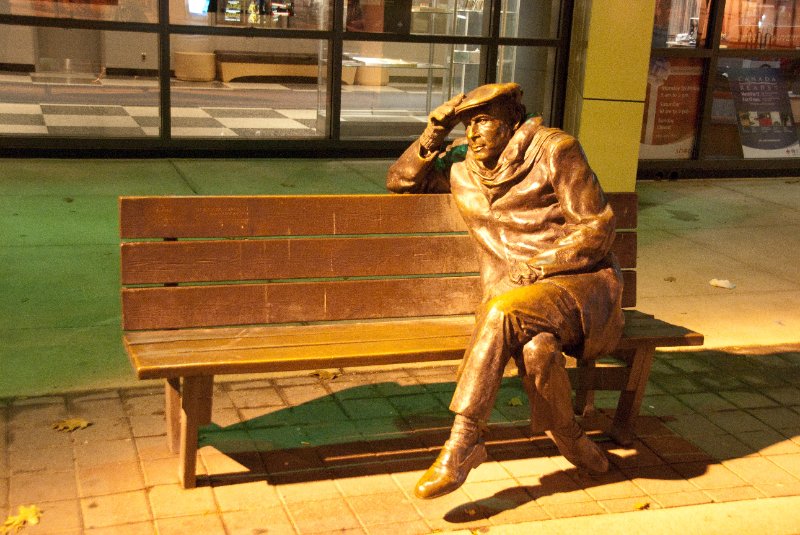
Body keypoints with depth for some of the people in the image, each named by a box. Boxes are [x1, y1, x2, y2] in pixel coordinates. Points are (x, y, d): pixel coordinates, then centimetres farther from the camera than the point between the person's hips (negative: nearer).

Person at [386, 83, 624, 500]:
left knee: (503, 310, -35)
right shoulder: (460, 164, 15)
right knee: (535, 348, -33)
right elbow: (400, 181, 22)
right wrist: (434, 133, 5)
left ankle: (463, 441, -28)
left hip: (580, 283, -4)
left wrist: (536, 266, -14)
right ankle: (569, 439, -9)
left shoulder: (554, 150, -2)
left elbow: (598, 228, -5)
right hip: (515, 296, 4)